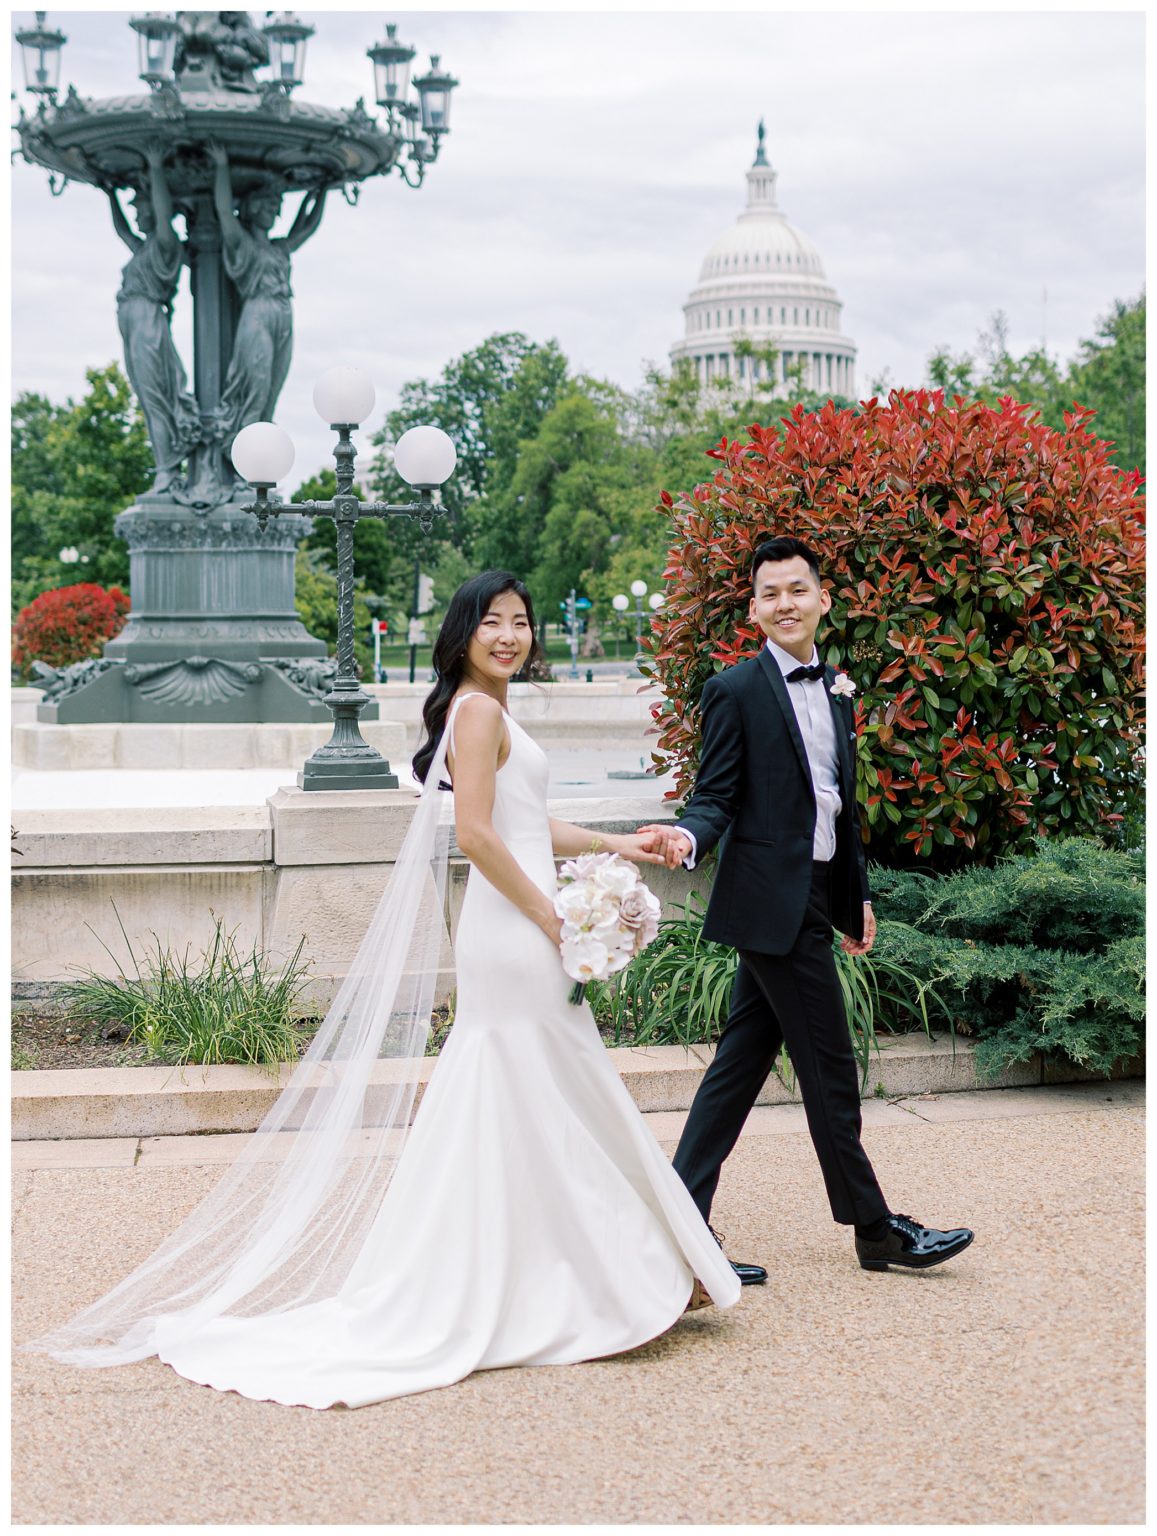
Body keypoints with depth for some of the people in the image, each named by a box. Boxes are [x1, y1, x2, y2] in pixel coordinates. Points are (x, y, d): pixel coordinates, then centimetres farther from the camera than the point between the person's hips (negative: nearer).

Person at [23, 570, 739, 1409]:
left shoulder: (489, 712, 18)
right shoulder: (478, 712, -13)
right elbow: (477, 834, -20)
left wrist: (613, 843, 26)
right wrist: (554, 922, -16)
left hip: (517, 936, 10)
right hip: (514, 938, -10)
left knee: (507, 1113, 12)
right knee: (537, 1110, -3)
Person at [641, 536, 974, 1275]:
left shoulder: (836, 690, 15)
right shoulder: (736, 690, -8)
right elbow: (716, 797, -9)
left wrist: (860, 895, 21)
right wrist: (689, 837, -31)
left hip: (813, 900, 8)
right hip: (772, 902, -8)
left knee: (742, 1060, 9)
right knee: (830, 1069, -1)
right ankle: (875, 1228, 11)